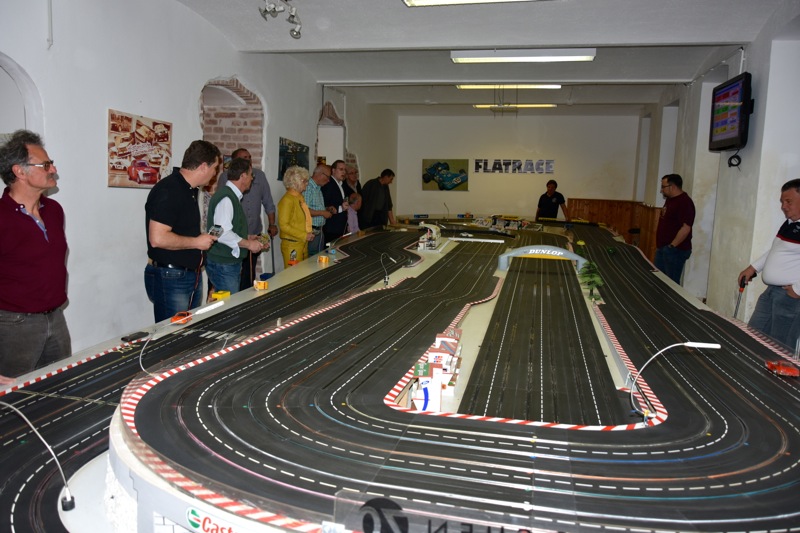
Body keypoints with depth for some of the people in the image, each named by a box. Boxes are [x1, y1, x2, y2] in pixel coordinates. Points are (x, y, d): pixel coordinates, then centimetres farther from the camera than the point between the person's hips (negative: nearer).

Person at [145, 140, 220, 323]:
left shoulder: (189, 190, 13)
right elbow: (157, 238, -26)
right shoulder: (168, 191, -18)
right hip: (169, 278, -10)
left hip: (191, 276, 10)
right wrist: (197, 242, -16)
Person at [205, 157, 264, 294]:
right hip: (223, 266, -10)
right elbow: (222, 233, -26)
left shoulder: (233, 196, 15)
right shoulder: (226, 198, -18)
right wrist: (248, 244, -18)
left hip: (231, 263, 10)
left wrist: (247, 237, 15)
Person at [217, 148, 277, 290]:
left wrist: (272, 224, 11)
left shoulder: (259, 175, 5)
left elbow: (268, 202, 11)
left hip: (254, 234, 4)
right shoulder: (226, 177, -6)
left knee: (249, 275, 13)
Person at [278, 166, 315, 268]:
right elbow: (283, 225, -19)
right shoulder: (287, 200, -14)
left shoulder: (300, 197, 13)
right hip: (292, 245, -9)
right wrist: (304, 235, -18)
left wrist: (309, 233, 8)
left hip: (303, 244, 9)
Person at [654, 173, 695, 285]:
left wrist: (672, 246, -21)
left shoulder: (685, 202, -17)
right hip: (662, 248, 10)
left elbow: (685, 228, -25)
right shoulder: (670, 199, 13)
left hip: (675, 250, -10)